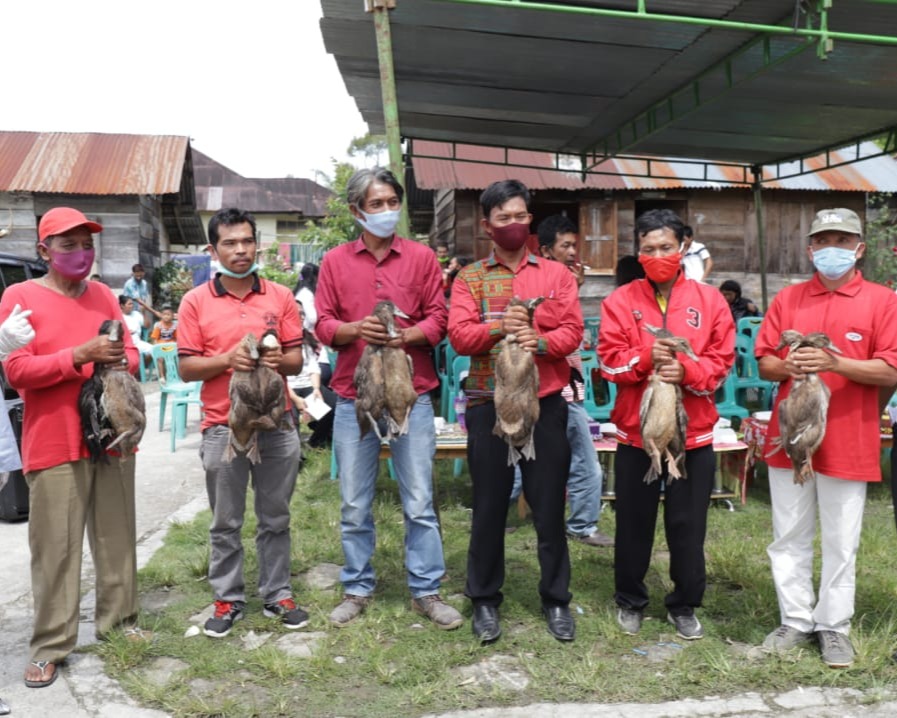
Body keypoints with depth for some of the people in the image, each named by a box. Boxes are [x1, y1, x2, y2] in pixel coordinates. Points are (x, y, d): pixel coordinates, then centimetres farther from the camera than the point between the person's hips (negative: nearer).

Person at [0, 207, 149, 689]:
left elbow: (131, 354, 14)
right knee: (55, 548, -1)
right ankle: (50, 645, 8)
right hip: (55, 444, -5)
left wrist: (120, 361, -10)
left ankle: (119, 622, 24)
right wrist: (81, 355, -21)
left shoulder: (104, 294, 11)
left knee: (117, 538, 11)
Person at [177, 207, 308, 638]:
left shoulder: (281, 297, 5)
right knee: (225, 523, 9)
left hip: (277, 424, 2)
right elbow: (186, 368, -1)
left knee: (276, 519, 11)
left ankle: (277, 594, 24)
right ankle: (228, 599, 23)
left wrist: (280, 360, -16)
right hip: (223, 428, -1)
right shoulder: (195, 301, 1)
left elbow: (297, 360, 6)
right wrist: (227, 359, -18)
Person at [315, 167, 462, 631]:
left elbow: (437, 319, 2)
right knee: (354, 506, 9)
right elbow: (323, 325, 4)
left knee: (420, 503, 4)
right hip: (353, 397, 1)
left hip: (412, 395, -1)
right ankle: (357, 589, 24)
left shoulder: (421, 257, 5)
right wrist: (355, 329, -16)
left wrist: (404, 337, -16)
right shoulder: (335, 261, 7)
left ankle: (426, 591, 17)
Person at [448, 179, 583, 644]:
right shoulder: (469, 278, 5)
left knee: (549, 505, 7)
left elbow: (572, 332, -2)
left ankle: (556, 600, 21)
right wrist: (499, 328, -24)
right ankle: (484, 600, 21)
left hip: (546, 404, 1)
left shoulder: (557, 274, 7)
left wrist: (540, 341, -21)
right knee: (489, 506, 8)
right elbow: (458, 335, -7)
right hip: (488, 405, 0)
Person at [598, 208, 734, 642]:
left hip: (693, 433, 0)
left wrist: (685, 370, -20)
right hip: (635, 431, 0)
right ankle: (630, 601, 29)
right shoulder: (620, 301, -1)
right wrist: (647, 357, -23)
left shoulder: (710, 301, 1)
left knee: (688, 525, 9)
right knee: (634, 522, 11)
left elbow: (721, 362, -2)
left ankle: (684, 605, 27)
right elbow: (609, 362, -6)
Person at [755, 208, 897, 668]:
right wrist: (787, 366, -14)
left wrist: (836, 363, -20)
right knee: (789, 538, 11)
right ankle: (795, 621, 24)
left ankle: (834, 627, 20)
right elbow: (764, 363, 8)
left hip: (849, 441, -3)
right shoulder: (788, 300, 8)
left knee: (841, 543, 6)